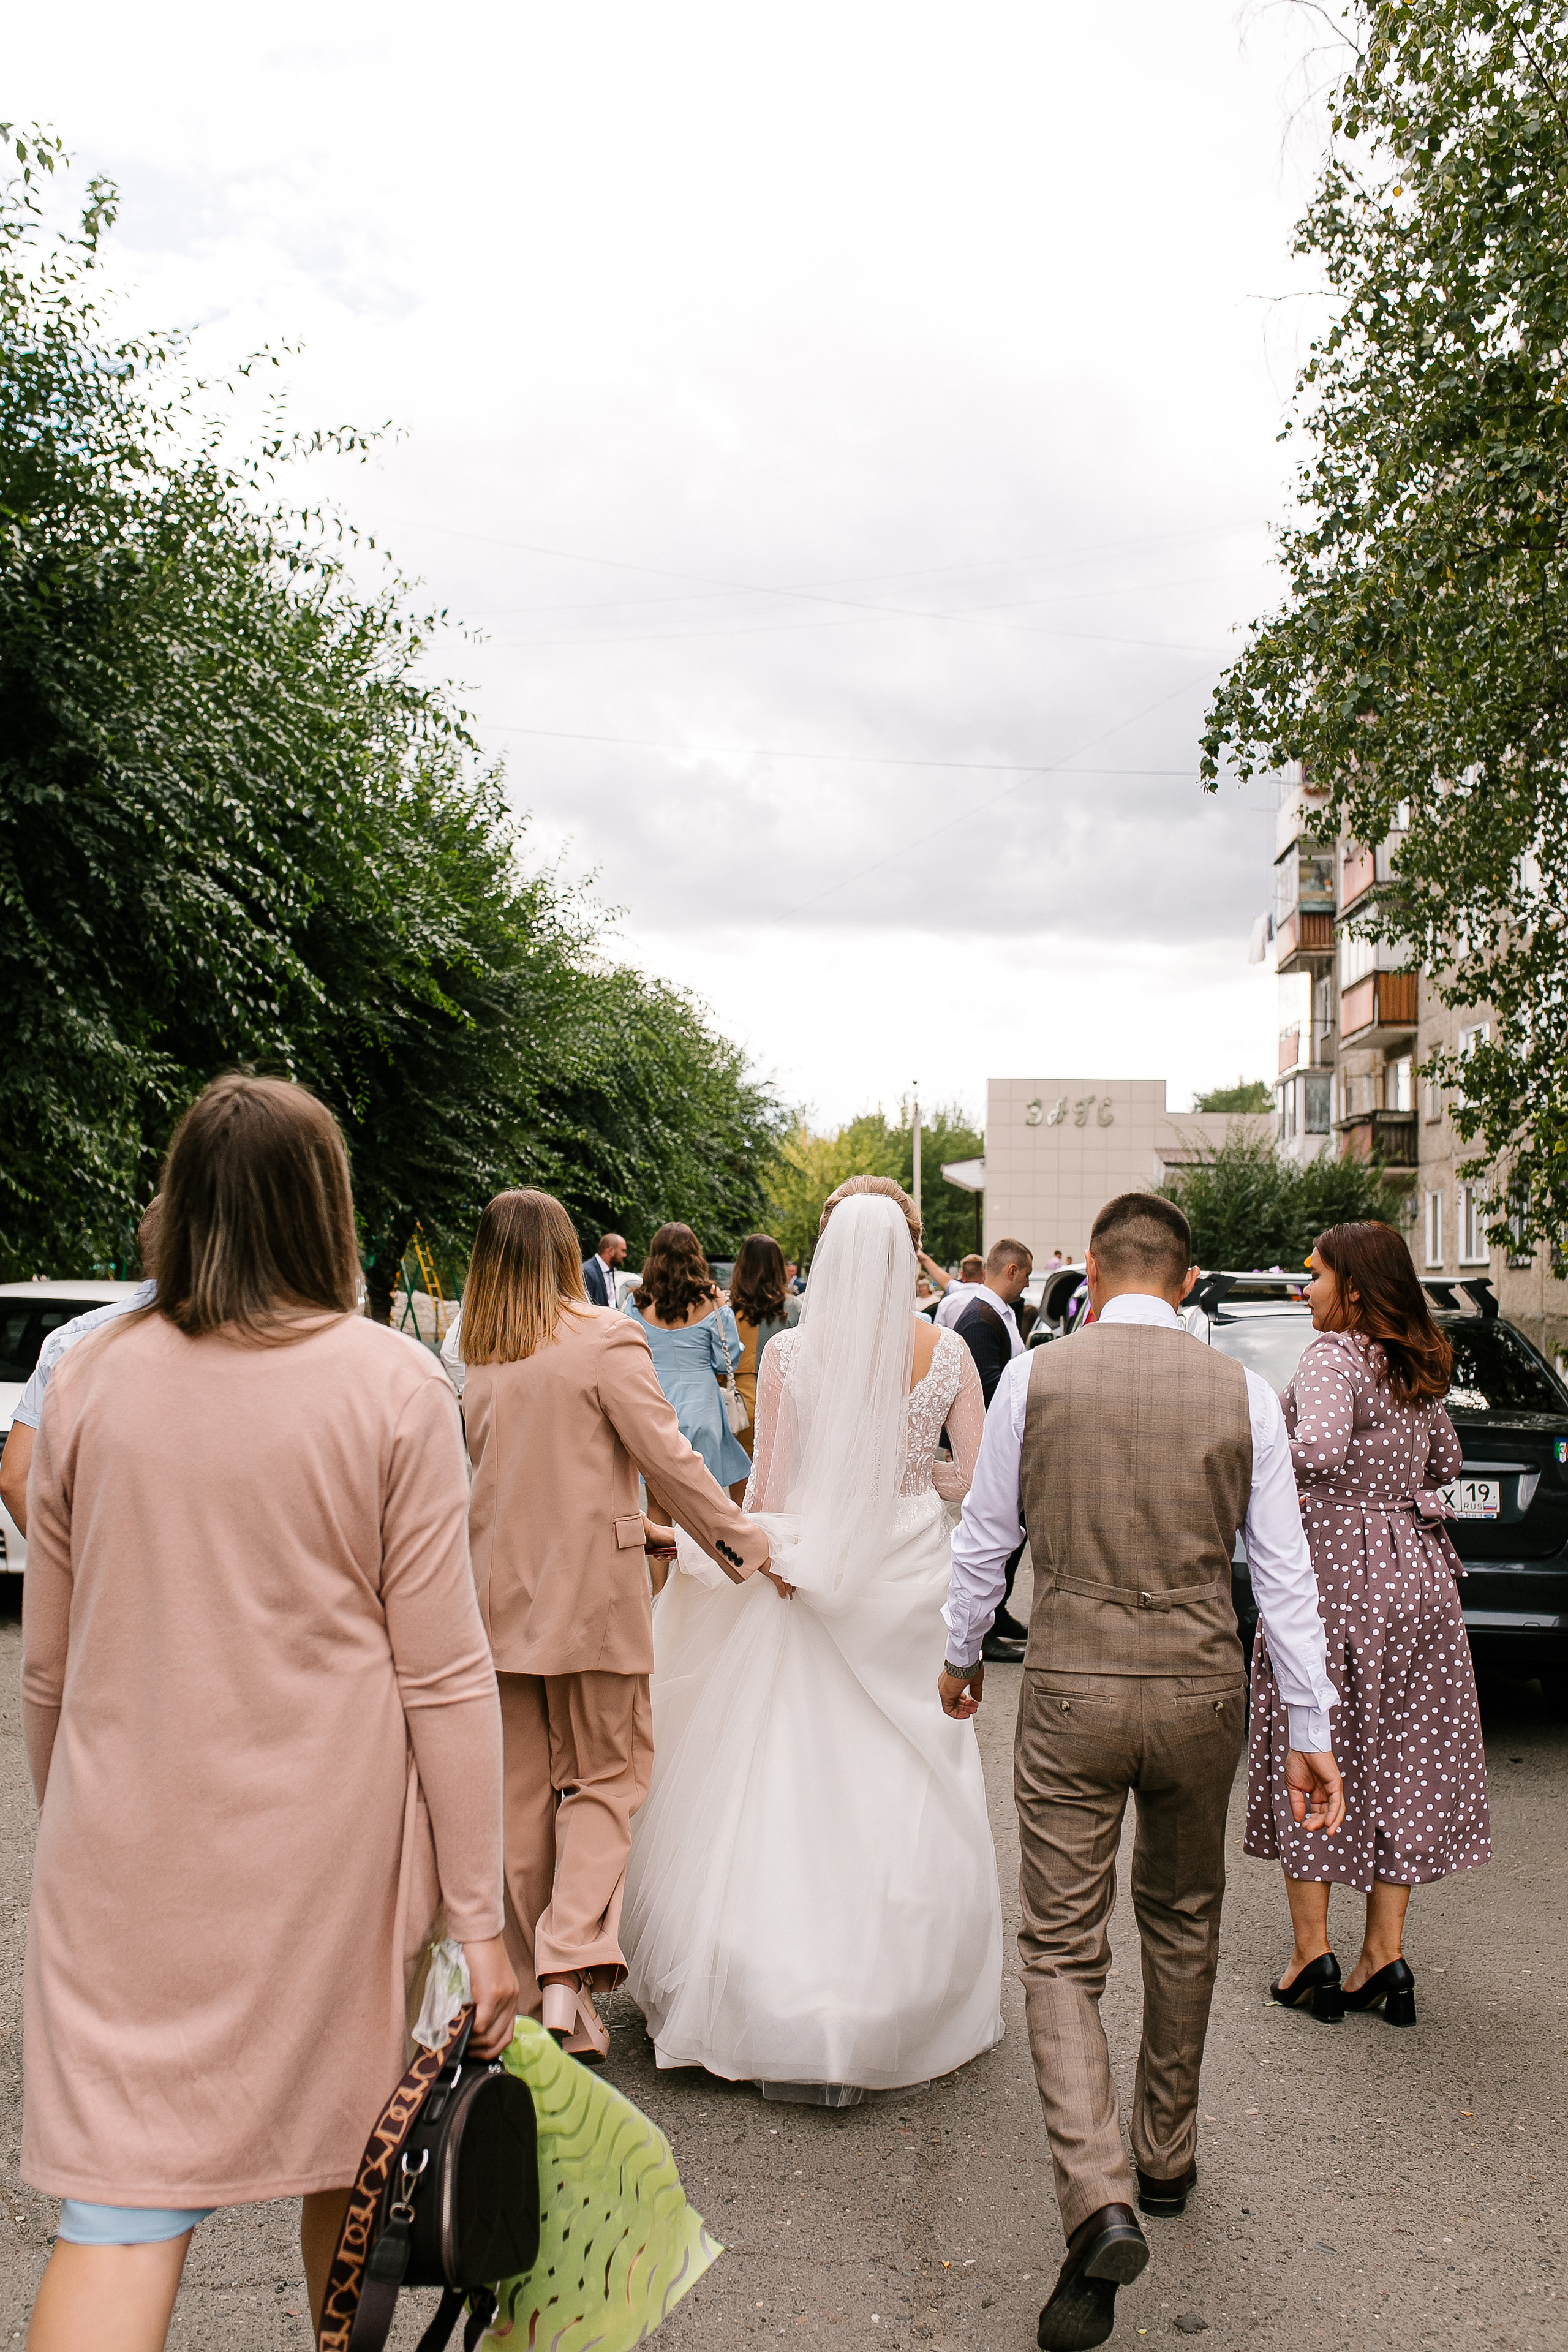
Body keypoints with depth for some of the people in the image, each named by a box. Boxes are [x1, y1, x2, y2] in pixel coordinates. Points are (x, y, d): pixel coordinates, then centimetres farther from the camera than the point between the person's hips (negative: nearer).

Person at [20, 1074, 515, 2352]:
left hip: (128, 1858, 2)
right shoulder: (394, 1385, -10)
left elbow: (48, 1663, 6)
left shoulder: (89, 1376, -2)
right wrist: (479, 1912, -4)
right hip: (333, 1850, -1)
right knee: (350, 2162, 19)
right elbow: (441, 1673, -10)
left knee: (120, 2215, 5)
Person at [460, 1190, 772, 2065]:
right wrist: (745, 1543, -2)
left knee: (522, 1792, 13)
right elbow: (668, 1457, -12)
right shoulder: (604, 1340, -11)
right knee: (605, 1776, 7)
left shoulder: (477, 1363, 5)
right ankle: (572, 1967, -8)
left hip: (503, 1595, 5)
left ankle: (529, 1985, 21)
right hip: (590, 1597, -4)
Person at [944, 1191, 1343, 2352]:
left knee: (1062, 1952, 5)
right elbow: (1284, 1572, -2)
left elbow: (985, 1537, 3)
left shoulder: (1037, 1377, -5)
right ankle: (1167, 2157, 38)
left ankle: (1100, 2203, -11)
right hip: (1203, 1695, 2)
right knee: (1184, 1926, 22)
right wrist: (1312, 1728, 5)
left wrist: (962, 1654, 20)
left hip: (1073, 1691, -2)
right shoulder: (1244, 1392, -3)